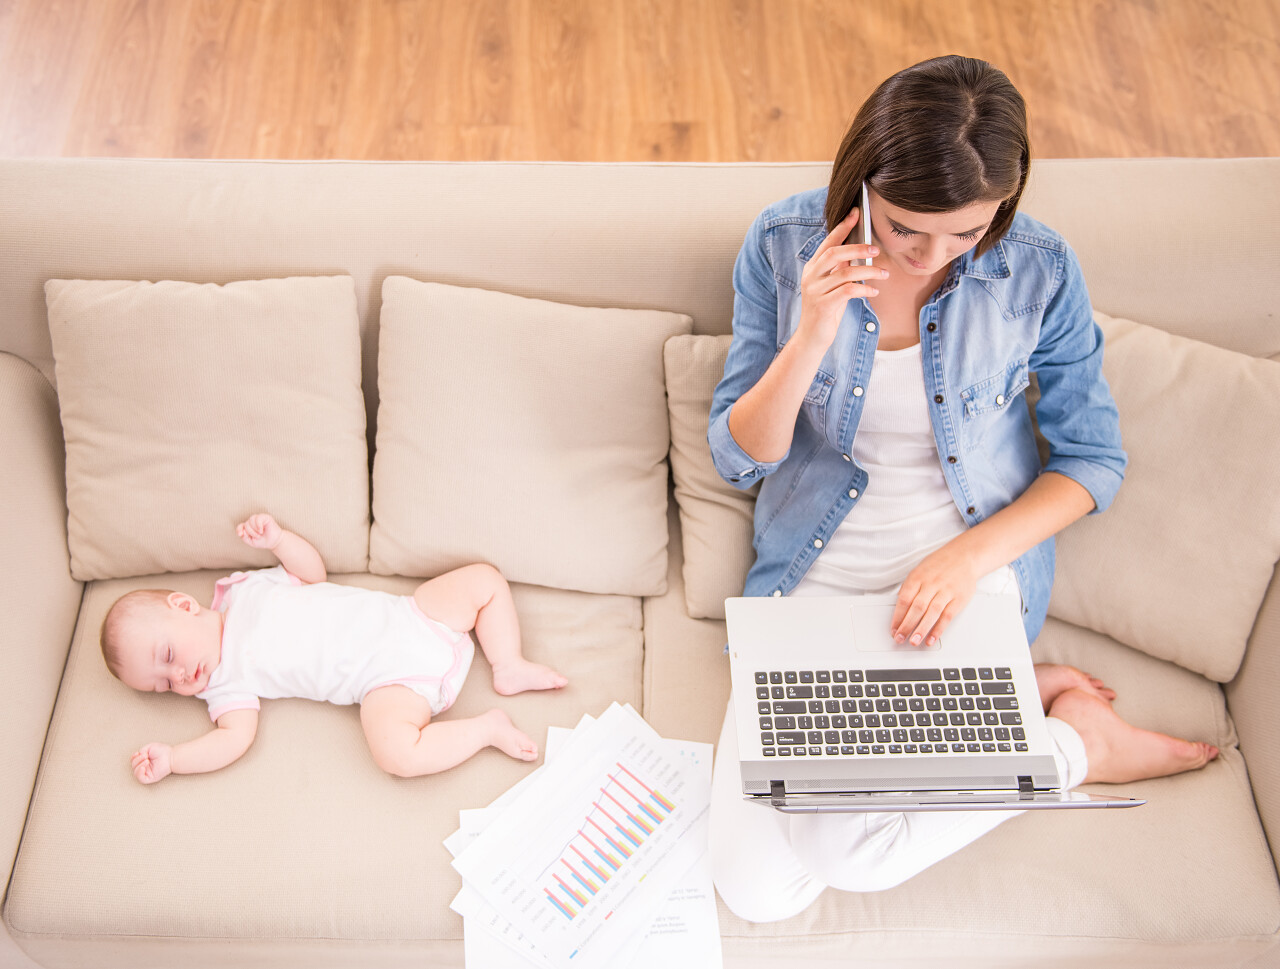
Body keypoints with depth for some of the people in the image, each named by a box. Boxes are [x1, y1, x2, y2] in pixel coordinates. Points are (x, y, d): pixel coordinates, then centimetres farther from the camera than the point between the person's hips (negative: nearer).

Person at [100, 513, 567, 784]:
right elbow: (235, 737, -13)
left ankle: (509, 667, 1)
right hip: (386, 678, -4)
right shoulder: (225, 681, -1)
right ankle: (487, 726, -15)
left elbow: (314, 572, 14)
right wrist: (170, 760, -22)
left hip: (410, 617, 4)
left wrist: (278, 538, -1)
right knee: (395, 751, -35)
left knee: (485, 579, -6)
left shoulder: (247, 588, 10)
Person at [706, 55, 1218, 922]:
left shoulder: (1038, 271, -12)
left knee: (846, 850, -23)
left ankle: (1074, 736, 3)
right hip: (814, 575, 3)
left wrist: (972, 555, -17)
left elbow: (1093, 457, -1)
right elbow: (738, 458, -7)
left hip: (974, 569, -2)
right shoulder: (784, 246, -10)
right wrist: (811, 338, -26)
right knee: (757, 892, -11)